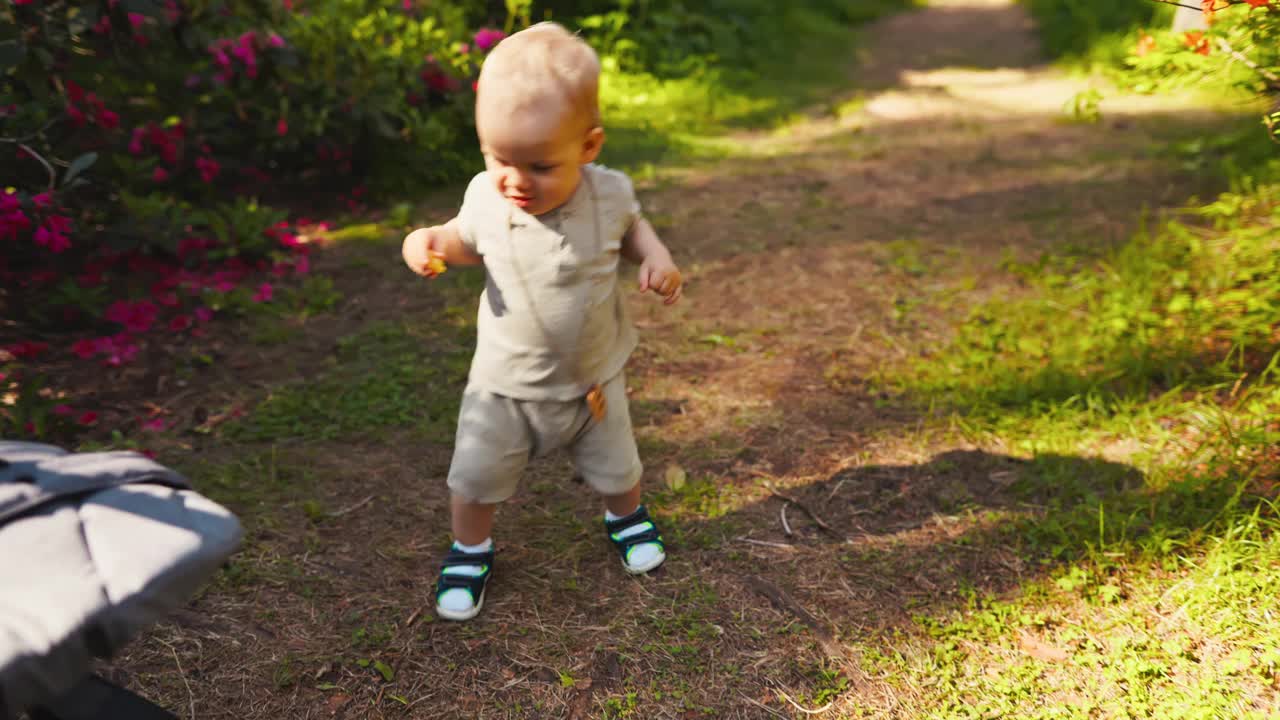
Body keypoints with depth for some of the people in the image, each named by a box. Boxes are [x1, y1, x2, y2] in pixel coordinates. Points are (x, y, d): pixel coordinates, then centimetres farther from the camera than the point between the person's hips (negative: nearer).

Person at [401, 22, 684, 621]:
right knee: (475, 479, 9)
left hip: (593, 379, 1)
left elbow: (630, 227, 5)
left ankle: (626, 517, 55)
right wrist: (431, 241, -18)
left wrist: (656, 256, -16)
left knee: (616, 469, 21)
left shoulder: (609, 194, -19)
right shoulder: (485, 195, -19)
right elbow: (469, 242, 3)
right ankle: (470, 551, 39)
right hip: (505, 384, 0)